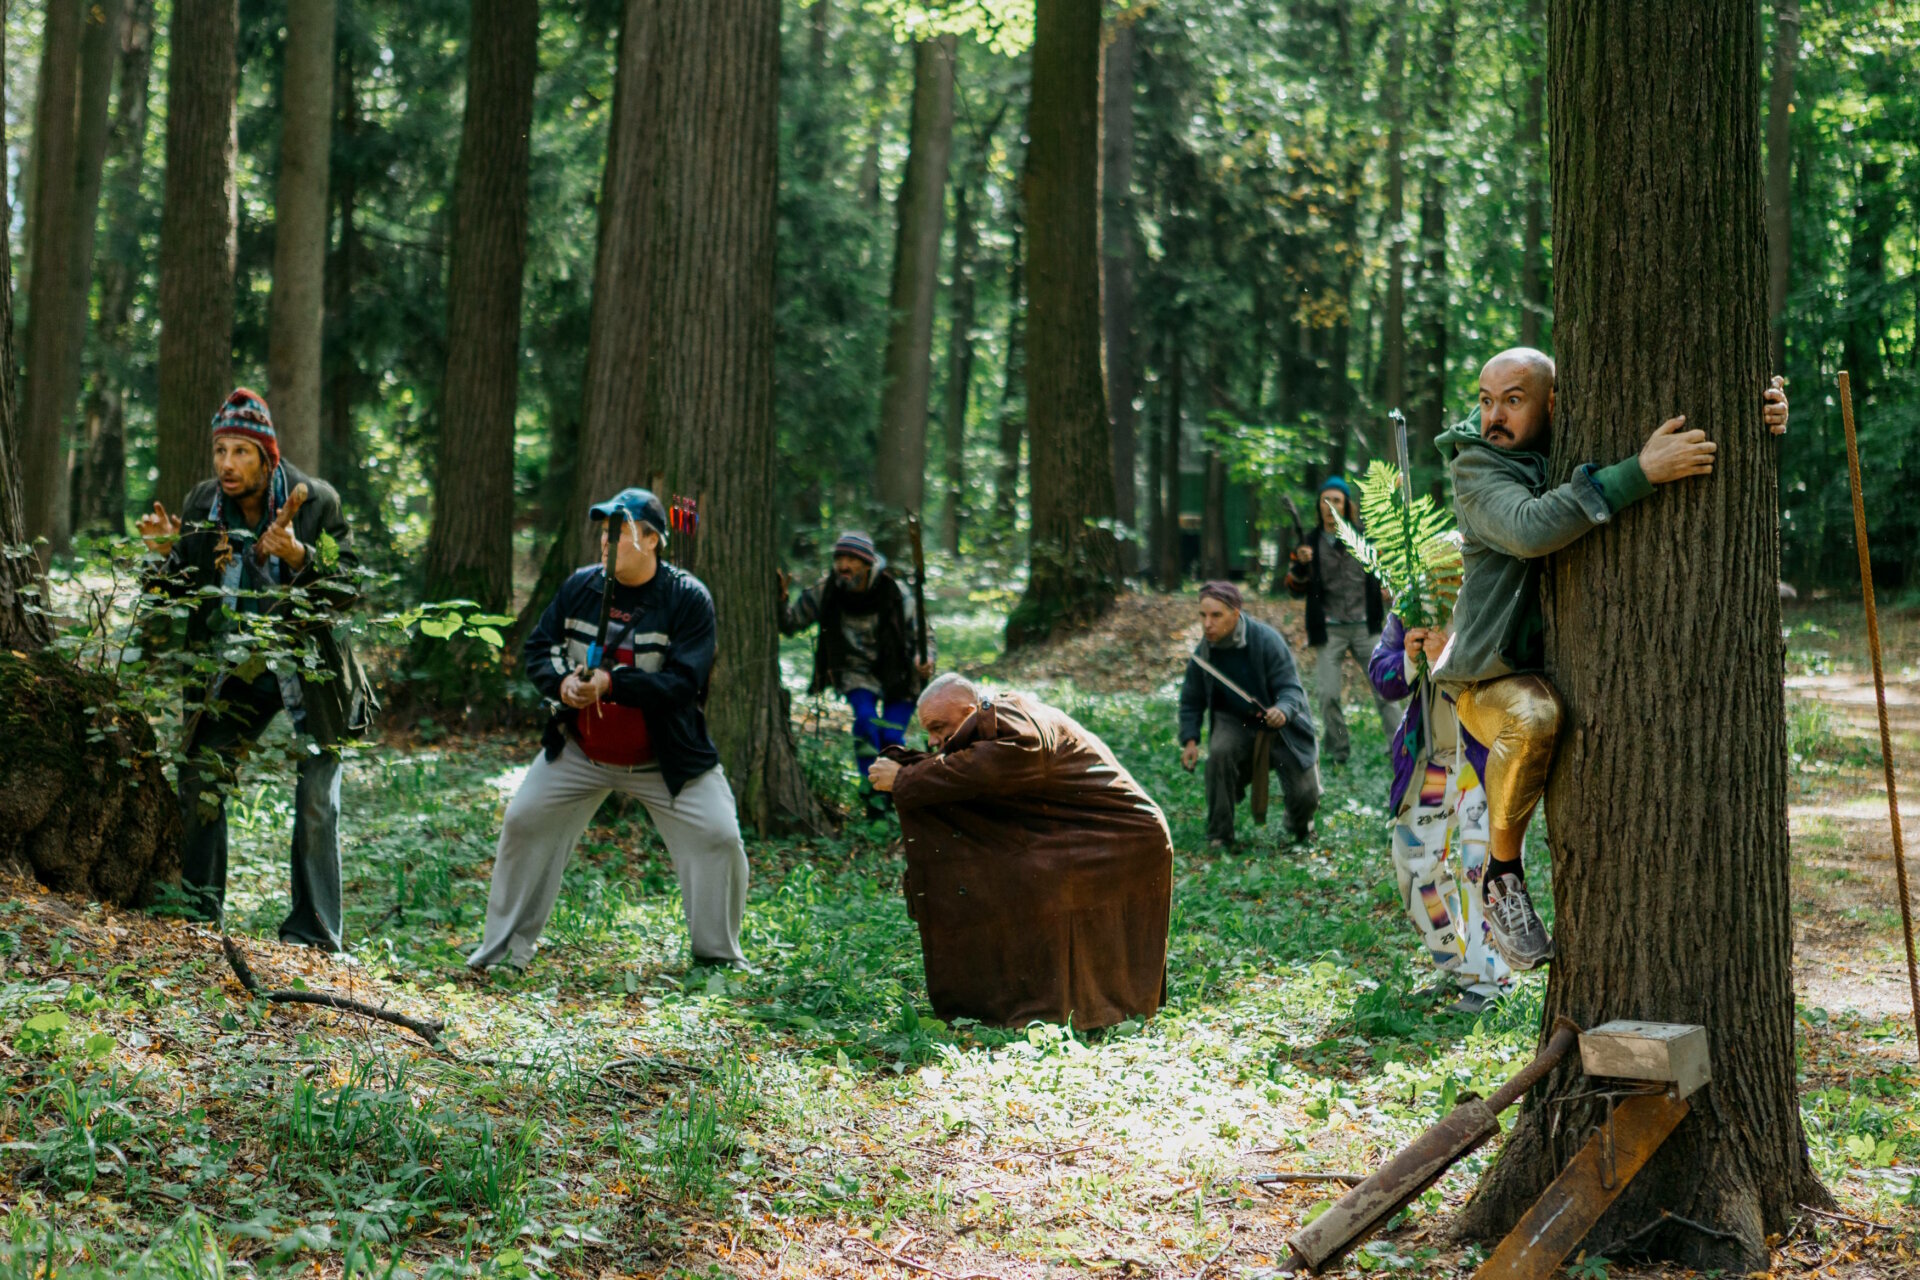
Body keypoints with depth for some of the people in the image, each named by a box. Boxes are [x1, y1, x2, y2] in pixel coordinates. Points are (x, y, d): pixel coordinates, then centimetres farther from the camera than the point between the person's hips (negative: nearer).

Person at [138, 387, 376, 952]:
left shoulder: (316, 501, -13)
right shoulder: (203, 503, -2)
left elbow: (349, 587, -13)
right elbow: (186, 591, 6)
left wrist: (298, 557, -29)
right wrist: (168, 555, -14)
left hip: (310, 666, -4)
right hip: (237, 665, 4)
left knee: (316, 801, -6)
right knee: (201, 780, 1)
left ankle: (314, 932, 0)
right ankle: (198, 905, 16)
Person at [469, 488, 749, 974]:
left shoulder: (688, 599, -15)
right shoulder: (580, 586, -3)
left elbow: (684, 682, -23)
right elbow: (537, 649, 2)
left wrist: (611, 682, -32)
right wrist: (561, 682, -21)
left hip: (665, 761, -3)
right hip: (579, 751, 3)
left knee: (719, 838, -10)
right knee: (523, 824, 2)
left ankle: (718, 953, 11)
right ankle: (507, 946, 18)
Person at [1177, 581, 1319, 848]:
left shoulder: (1266, 640, -24)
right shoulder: (1204, 652, -12)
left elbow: (1291, 688, -24)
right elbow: (1191, 700, 3)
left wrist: (1283, 711, -47)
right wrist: (1190, 740, -11)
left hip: (1282, 725, -2)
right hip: (1236, 722, 2)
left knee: (1304, 796, -8)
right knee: (1219, 753, -32)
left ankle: (1301, 827, 34)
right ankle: (1219, 837, -17)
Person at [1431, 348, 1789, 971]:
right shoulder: (1475, 466, -11)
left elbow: (1702, 439, 13)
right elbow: (1530, 531, -32)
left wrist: (1760, 419, -11)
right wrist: (1641, 472, -38)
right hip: (1496, 678, -6)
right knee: (1533, 718, -37)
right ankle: (1502, 874, -15)